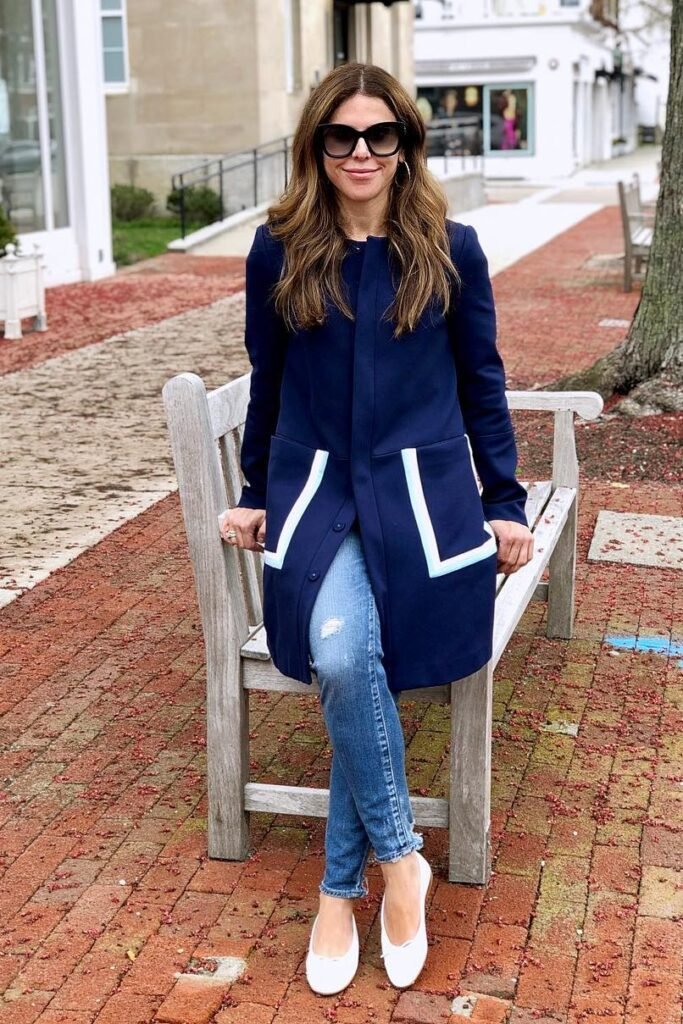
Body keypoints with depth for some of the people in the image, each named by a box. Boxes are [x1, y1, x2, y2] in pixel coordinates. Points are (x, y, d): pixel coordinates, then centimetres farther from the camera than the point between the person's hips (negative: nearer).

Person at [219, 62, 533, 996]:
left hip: (422, 494, 0)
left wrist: (505, 503, 7)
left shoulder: (450, 249, 2)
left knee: (353, 662, -20)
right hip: (314, 490, 1)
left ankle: (340, 889, -1)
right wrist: (254, 494, 18)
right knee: (344, 659, -26)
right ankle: (399, 859, -4)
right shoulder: (278, 250, 4)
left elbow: (483, 382, 9)